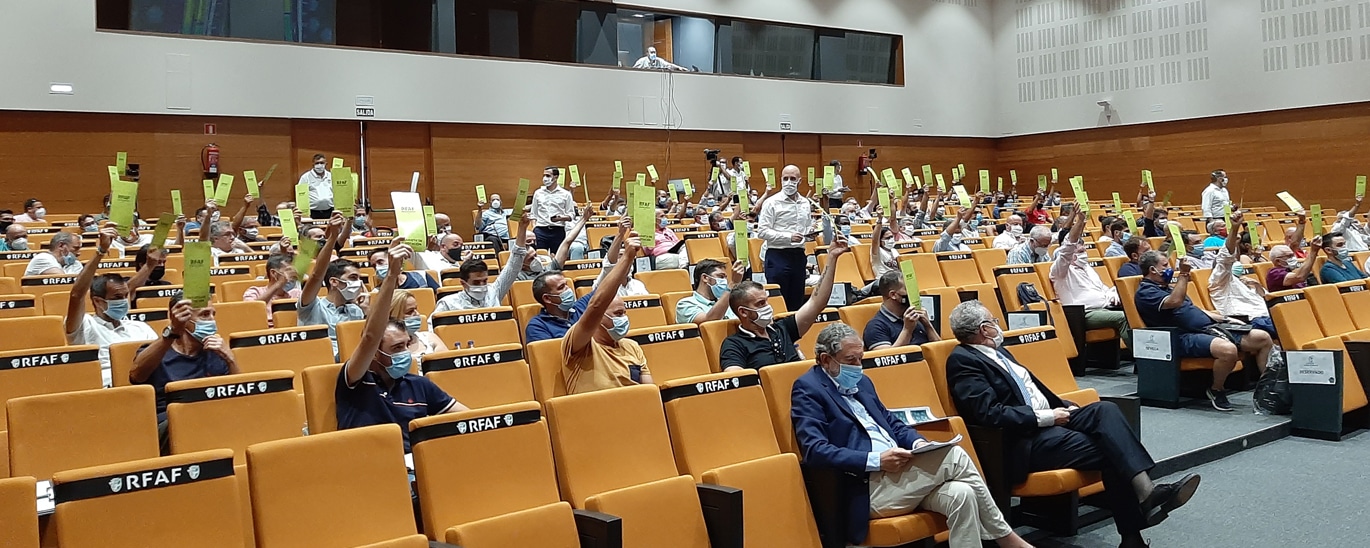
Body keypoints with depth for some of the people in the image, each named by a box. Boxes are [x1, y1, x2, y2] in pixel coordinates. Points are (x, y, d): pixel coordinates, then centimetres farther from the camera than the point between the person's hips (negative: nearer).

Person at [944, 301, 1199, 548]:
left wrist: (1065, 406, 8)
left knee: (1105, 409, -17)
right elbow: (989, 413, -20)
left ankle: (1146, 490, -25)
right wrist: (1045, 417, -17)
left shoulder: (996, 351, 18)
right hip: (1023, 441, -8)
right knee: (1110, 452, -19)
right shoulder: (962, 360, -10)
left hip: (1046, 421, 8)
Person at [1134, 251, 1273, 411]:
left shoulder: (1165, 287, 26)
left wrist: (1226, 319, 24)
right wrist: (1183, 274, -18)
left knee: (1263, 338, -1)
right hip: (1186, 338, -10)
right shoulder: (1145, 292, -5)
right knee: (1228, 350, -37)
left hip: (1210, 328, 10)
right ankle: (1216, 390, -11)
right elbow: (1175, 302, -23)